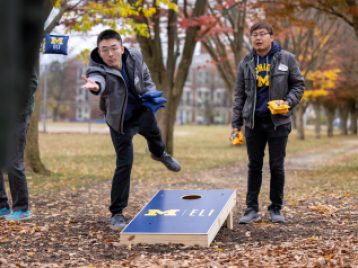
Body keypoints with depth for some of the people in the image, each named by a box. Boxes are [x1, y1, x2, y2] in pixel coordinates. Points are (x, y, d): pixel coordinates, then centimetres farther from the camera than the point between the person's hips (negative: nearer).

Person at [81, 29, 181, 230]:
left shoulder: (135, 57, -17)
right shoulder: (97, 70, -31)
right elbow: (98, 79, -56)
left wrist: (151, 93, -12)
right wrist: (96, 85, -79)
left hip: (141, 111, 5)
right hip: (121, 121, -4)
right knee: (124, 164, -6)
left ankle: (160, 153, 32)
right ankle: (117, 213, 7)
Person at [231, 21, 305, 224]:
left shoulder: (286, 59, -1)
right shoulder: (246, 63, 5)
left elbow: (299, 85, 4)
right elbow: (240, 95, 8)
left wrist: (289, 102, -14)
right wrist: (236, 123, 5)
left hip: (278, 121, -2)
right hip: (253, 122, 2)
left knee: (277, 166, 4)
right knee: (254, 166, 7)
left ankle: (276, 208, 16)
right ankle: (252, 208, 13)